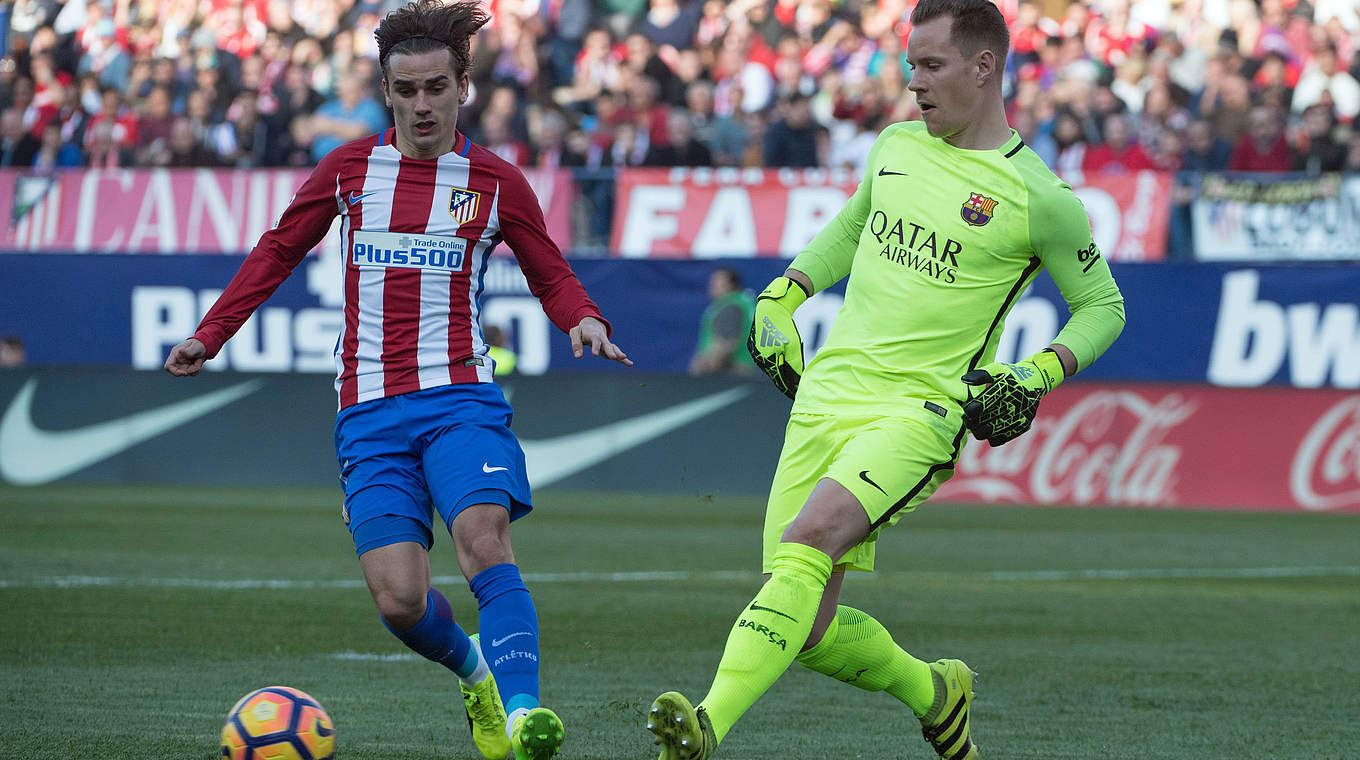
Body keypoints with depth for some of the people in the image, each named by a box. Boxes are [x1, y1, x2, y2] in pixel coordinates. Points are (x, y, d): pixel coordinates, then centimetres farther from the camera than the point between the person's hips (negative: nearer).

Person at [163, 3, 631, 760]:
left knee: (483, 535, -28)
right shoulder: (348, 170, 9)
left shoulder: (495, 182, 5)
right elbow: (279, 251, 21)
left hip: (460, 397, -2)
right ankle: (473, 667, 23)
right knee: (398, 598, -9)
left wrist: (585, 319, -7)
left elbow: (551, 274, 15)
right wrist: (209, 335, 17)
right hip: (370, 411, 2)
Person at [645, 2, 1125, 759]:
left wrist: (1040, 376, -9)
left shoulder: (1039, 198, -4)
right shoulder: (896, 146, 12)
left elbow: (1104, 306, 6)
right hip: (827, 394, 6)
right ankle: (931, 691, 29)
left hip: (919, 413, -6)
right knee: (809, 631, 0)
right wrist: (781, 297, 21)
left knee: (807, 539, -32)